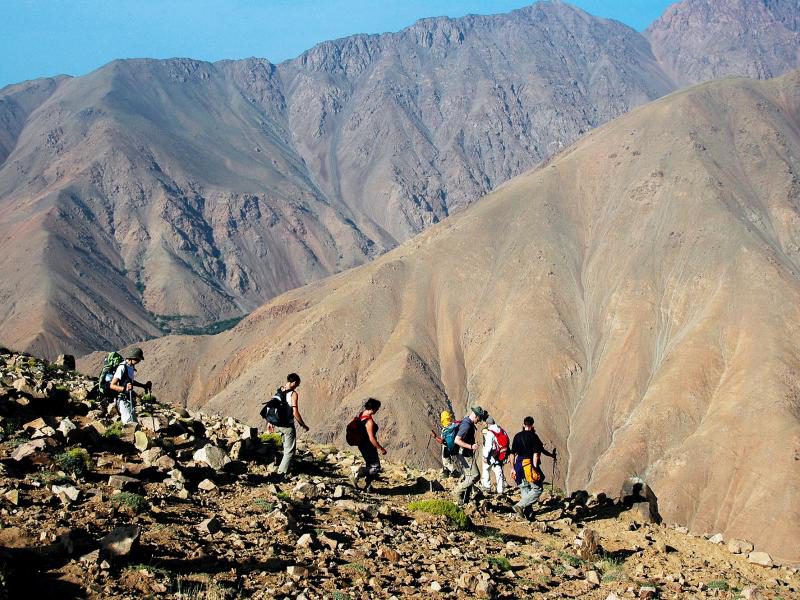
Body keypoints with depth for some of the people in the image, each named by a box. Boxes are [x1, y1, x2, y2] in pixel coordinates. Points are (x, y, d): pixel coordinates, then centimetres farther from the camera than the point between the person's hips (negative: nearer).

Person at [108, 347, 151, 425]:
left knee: (133, 422, 15)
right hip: (123, 400, -9)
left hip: (129, 399, 9)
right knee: (130, 423, -15)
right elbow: (112, 385, -21)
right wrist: (124, 388, -35)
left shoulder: (132, 367, 8)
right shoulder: (122, 368, -19)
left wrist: (143, 386, 19)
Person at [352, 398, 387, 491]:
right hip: (368, 446, -10)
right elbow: (372, 439, -28)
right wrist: (381, 449, -18)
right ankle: (358, 475, 2)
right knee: (376, 467, 2)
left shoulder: (361, 414, 0)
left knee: (369, 465, 22)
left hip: (362, 444, 10)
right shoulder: (369, 421, -28)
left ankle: (367, 486, 29)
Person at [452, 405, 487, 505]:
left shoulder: (466, 421, 9)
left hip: (467, 455, 11)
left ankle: (464, 500, 18)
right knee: (475, 476, -12)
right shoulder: (467, 425, -23)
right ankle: (457, 492, -5)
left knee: (468, 477, 14)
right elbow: (457, 440, -29)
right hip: (465, 455, -11)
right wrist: (471, 446, -29)